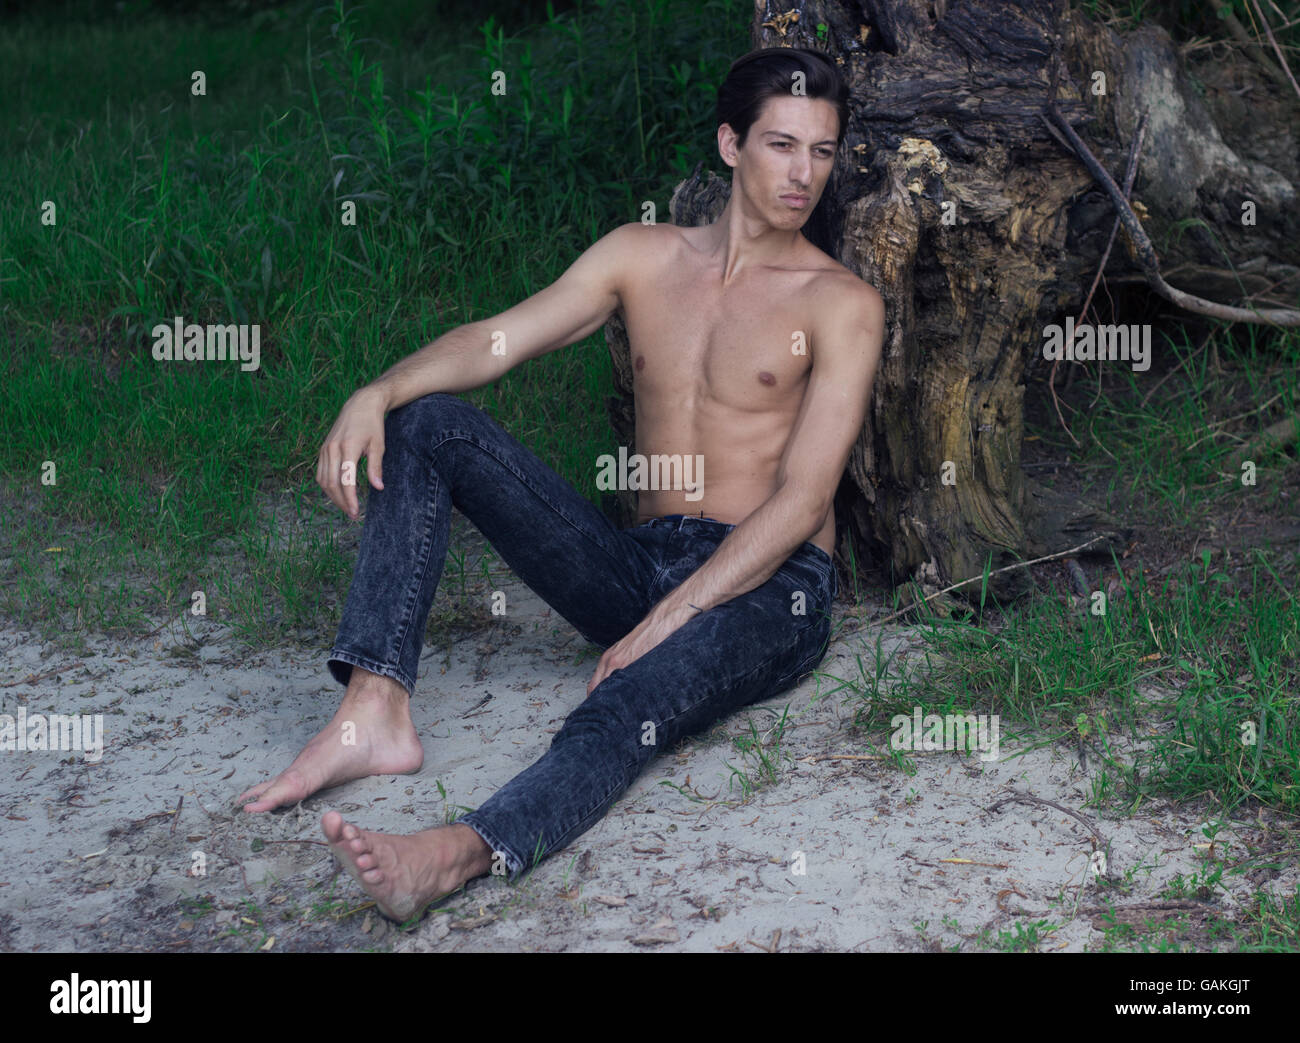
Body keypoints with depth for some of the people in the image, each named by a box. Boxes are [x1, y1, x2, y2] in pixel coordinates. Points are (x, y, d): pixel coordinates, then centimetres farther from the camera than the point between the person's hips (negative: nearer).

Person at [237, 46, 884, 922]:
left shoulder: (843, 304, -3)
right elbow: (497, 341, 1)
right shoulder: (645, 255, 11)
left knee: (636, 700, -40)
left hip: (771, 587, -5)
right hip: (639, 567, 5)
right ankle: (377, 710, -23)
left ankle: (462, 851, -66)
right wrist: (376, 395, -20)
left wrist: (665, 622, -23)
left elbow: (802, 502, -13)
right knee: (426, 425, -8)